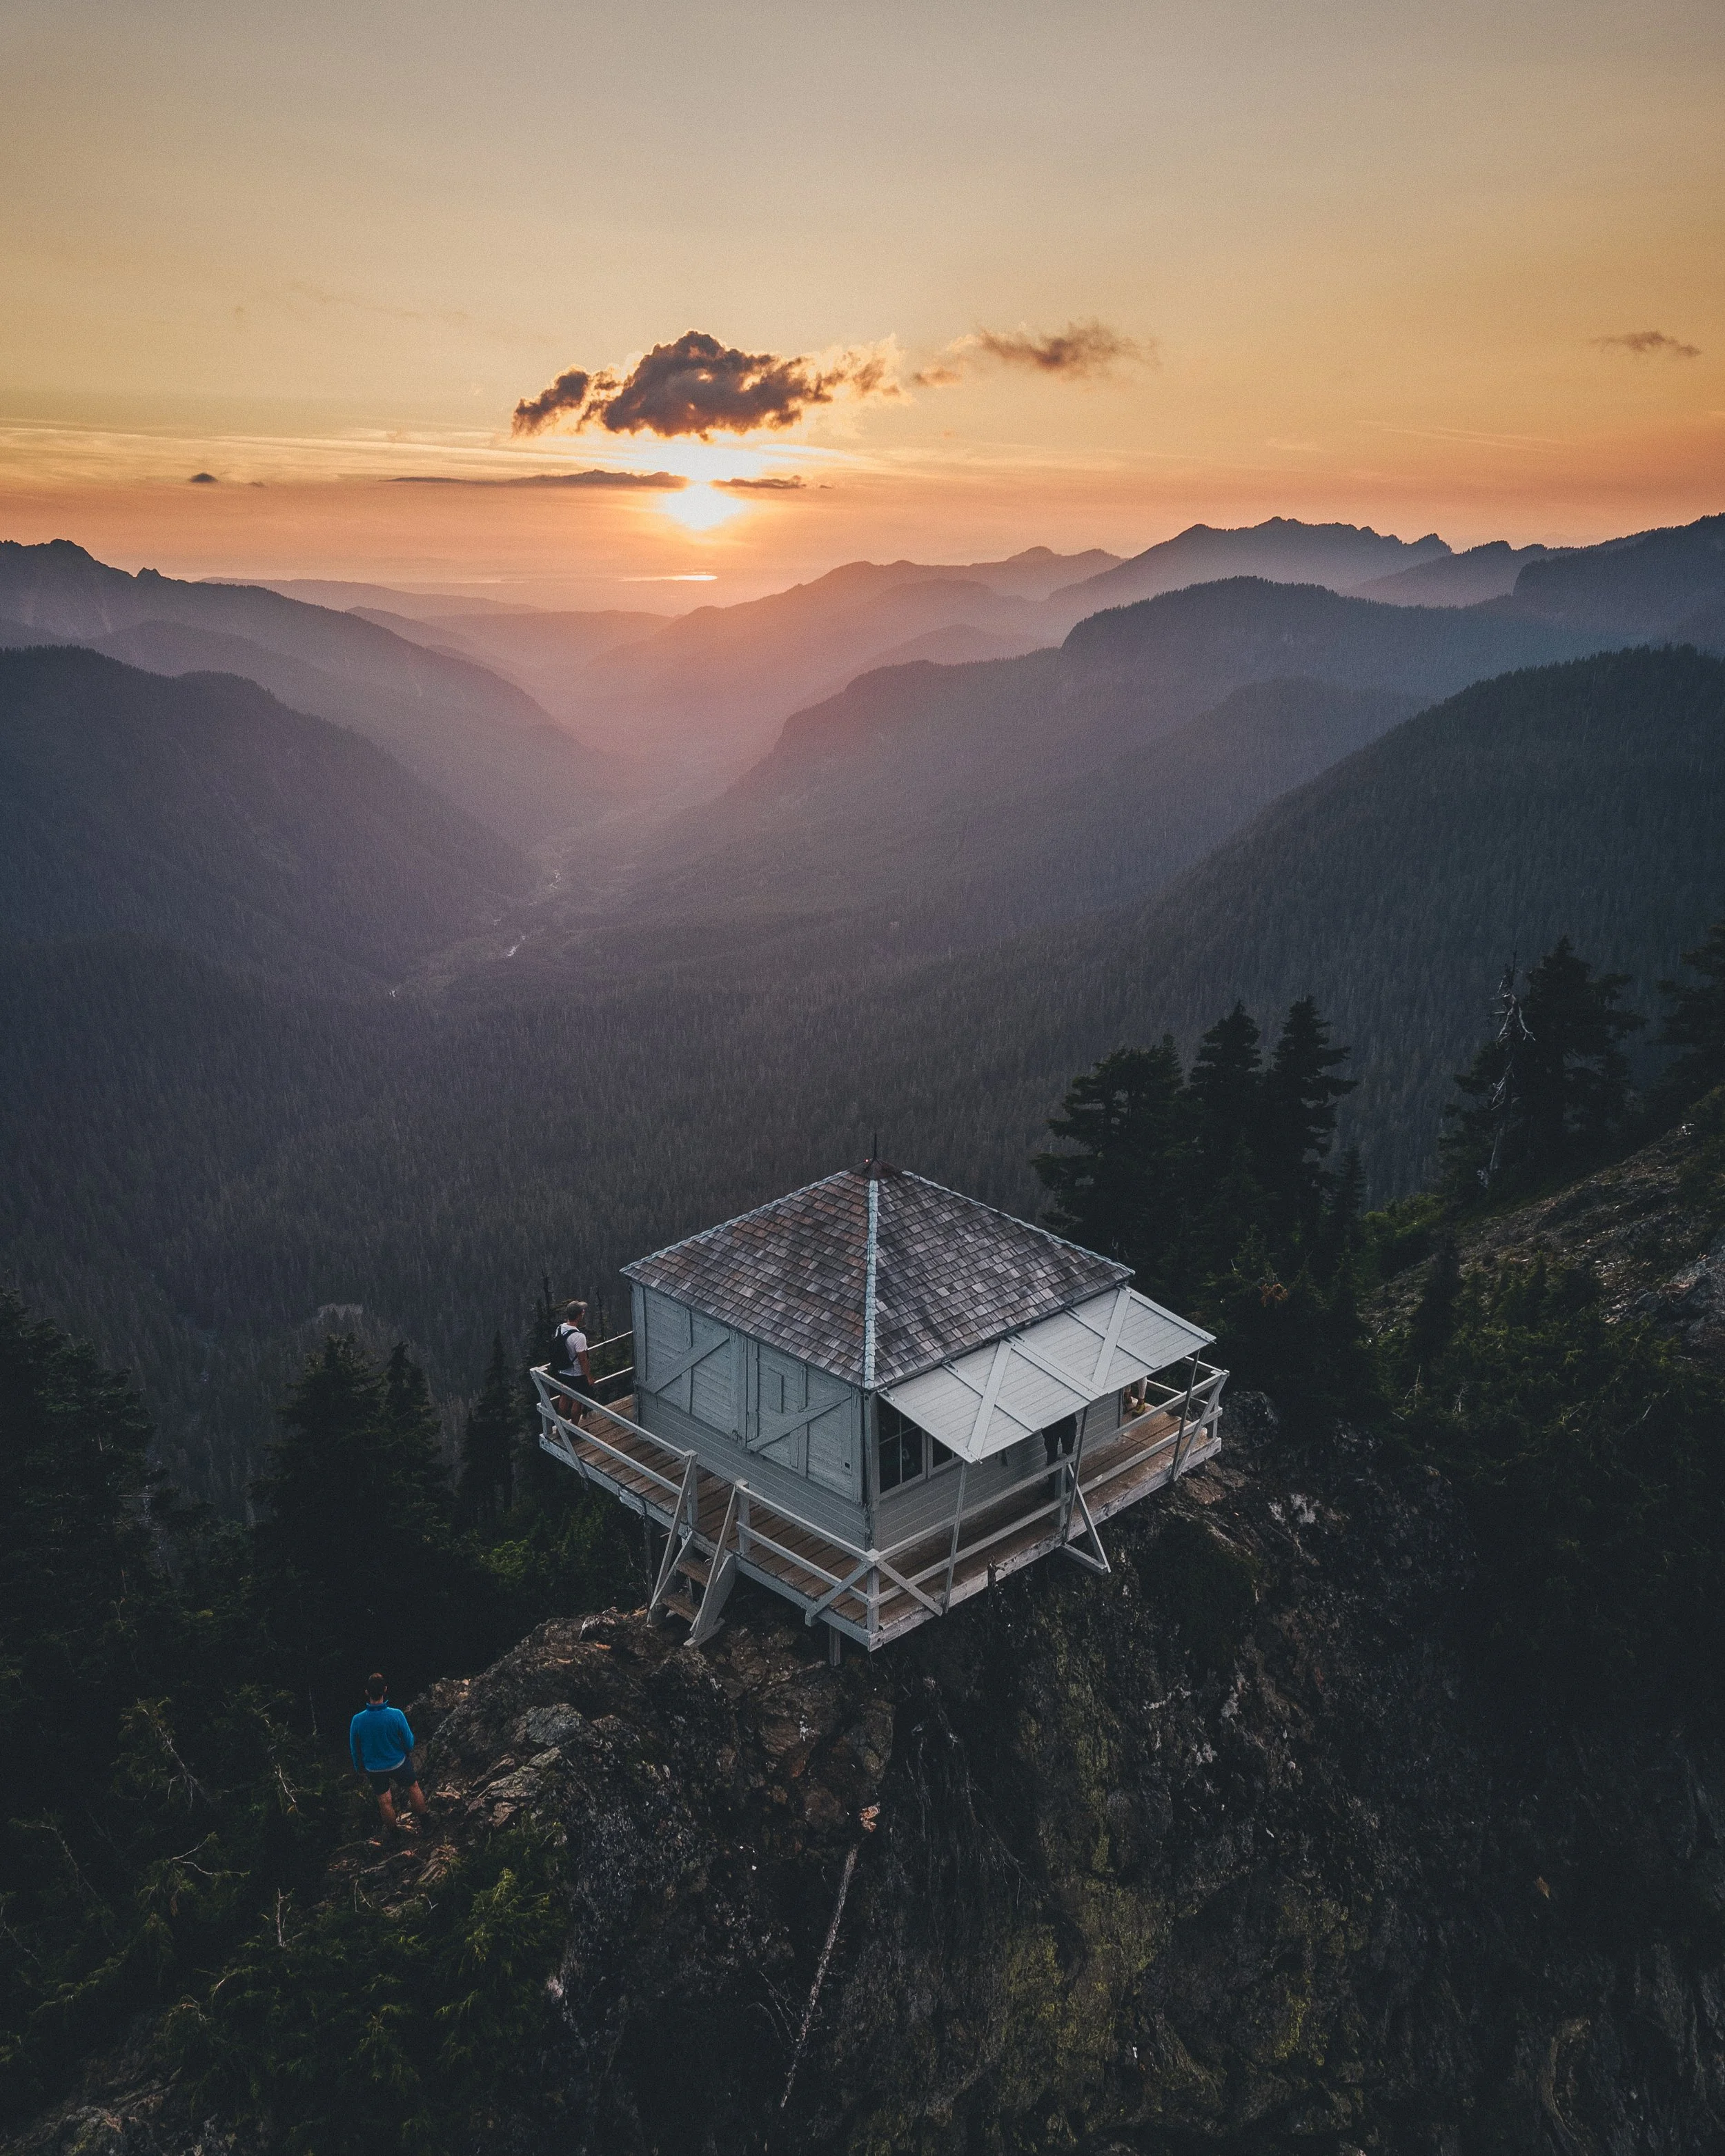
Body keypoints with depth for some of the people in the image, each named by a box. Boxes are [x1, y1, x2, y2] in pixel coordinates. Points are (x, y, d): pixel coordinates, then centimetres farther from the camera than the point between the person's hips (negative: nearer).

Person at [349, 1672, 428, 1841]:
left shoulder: (357, 1720, -26)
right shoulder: (396, 1715, -31)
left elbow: (354, 1749, -8)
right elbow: (409, 1743, -17)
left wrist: (358, 1768, 11)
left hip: (374, 1768, 1)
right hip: (398, 1763, -1)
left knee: (384, 1802, 22)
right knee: (413, 1787, 26)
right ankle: (425, 1820, 43)